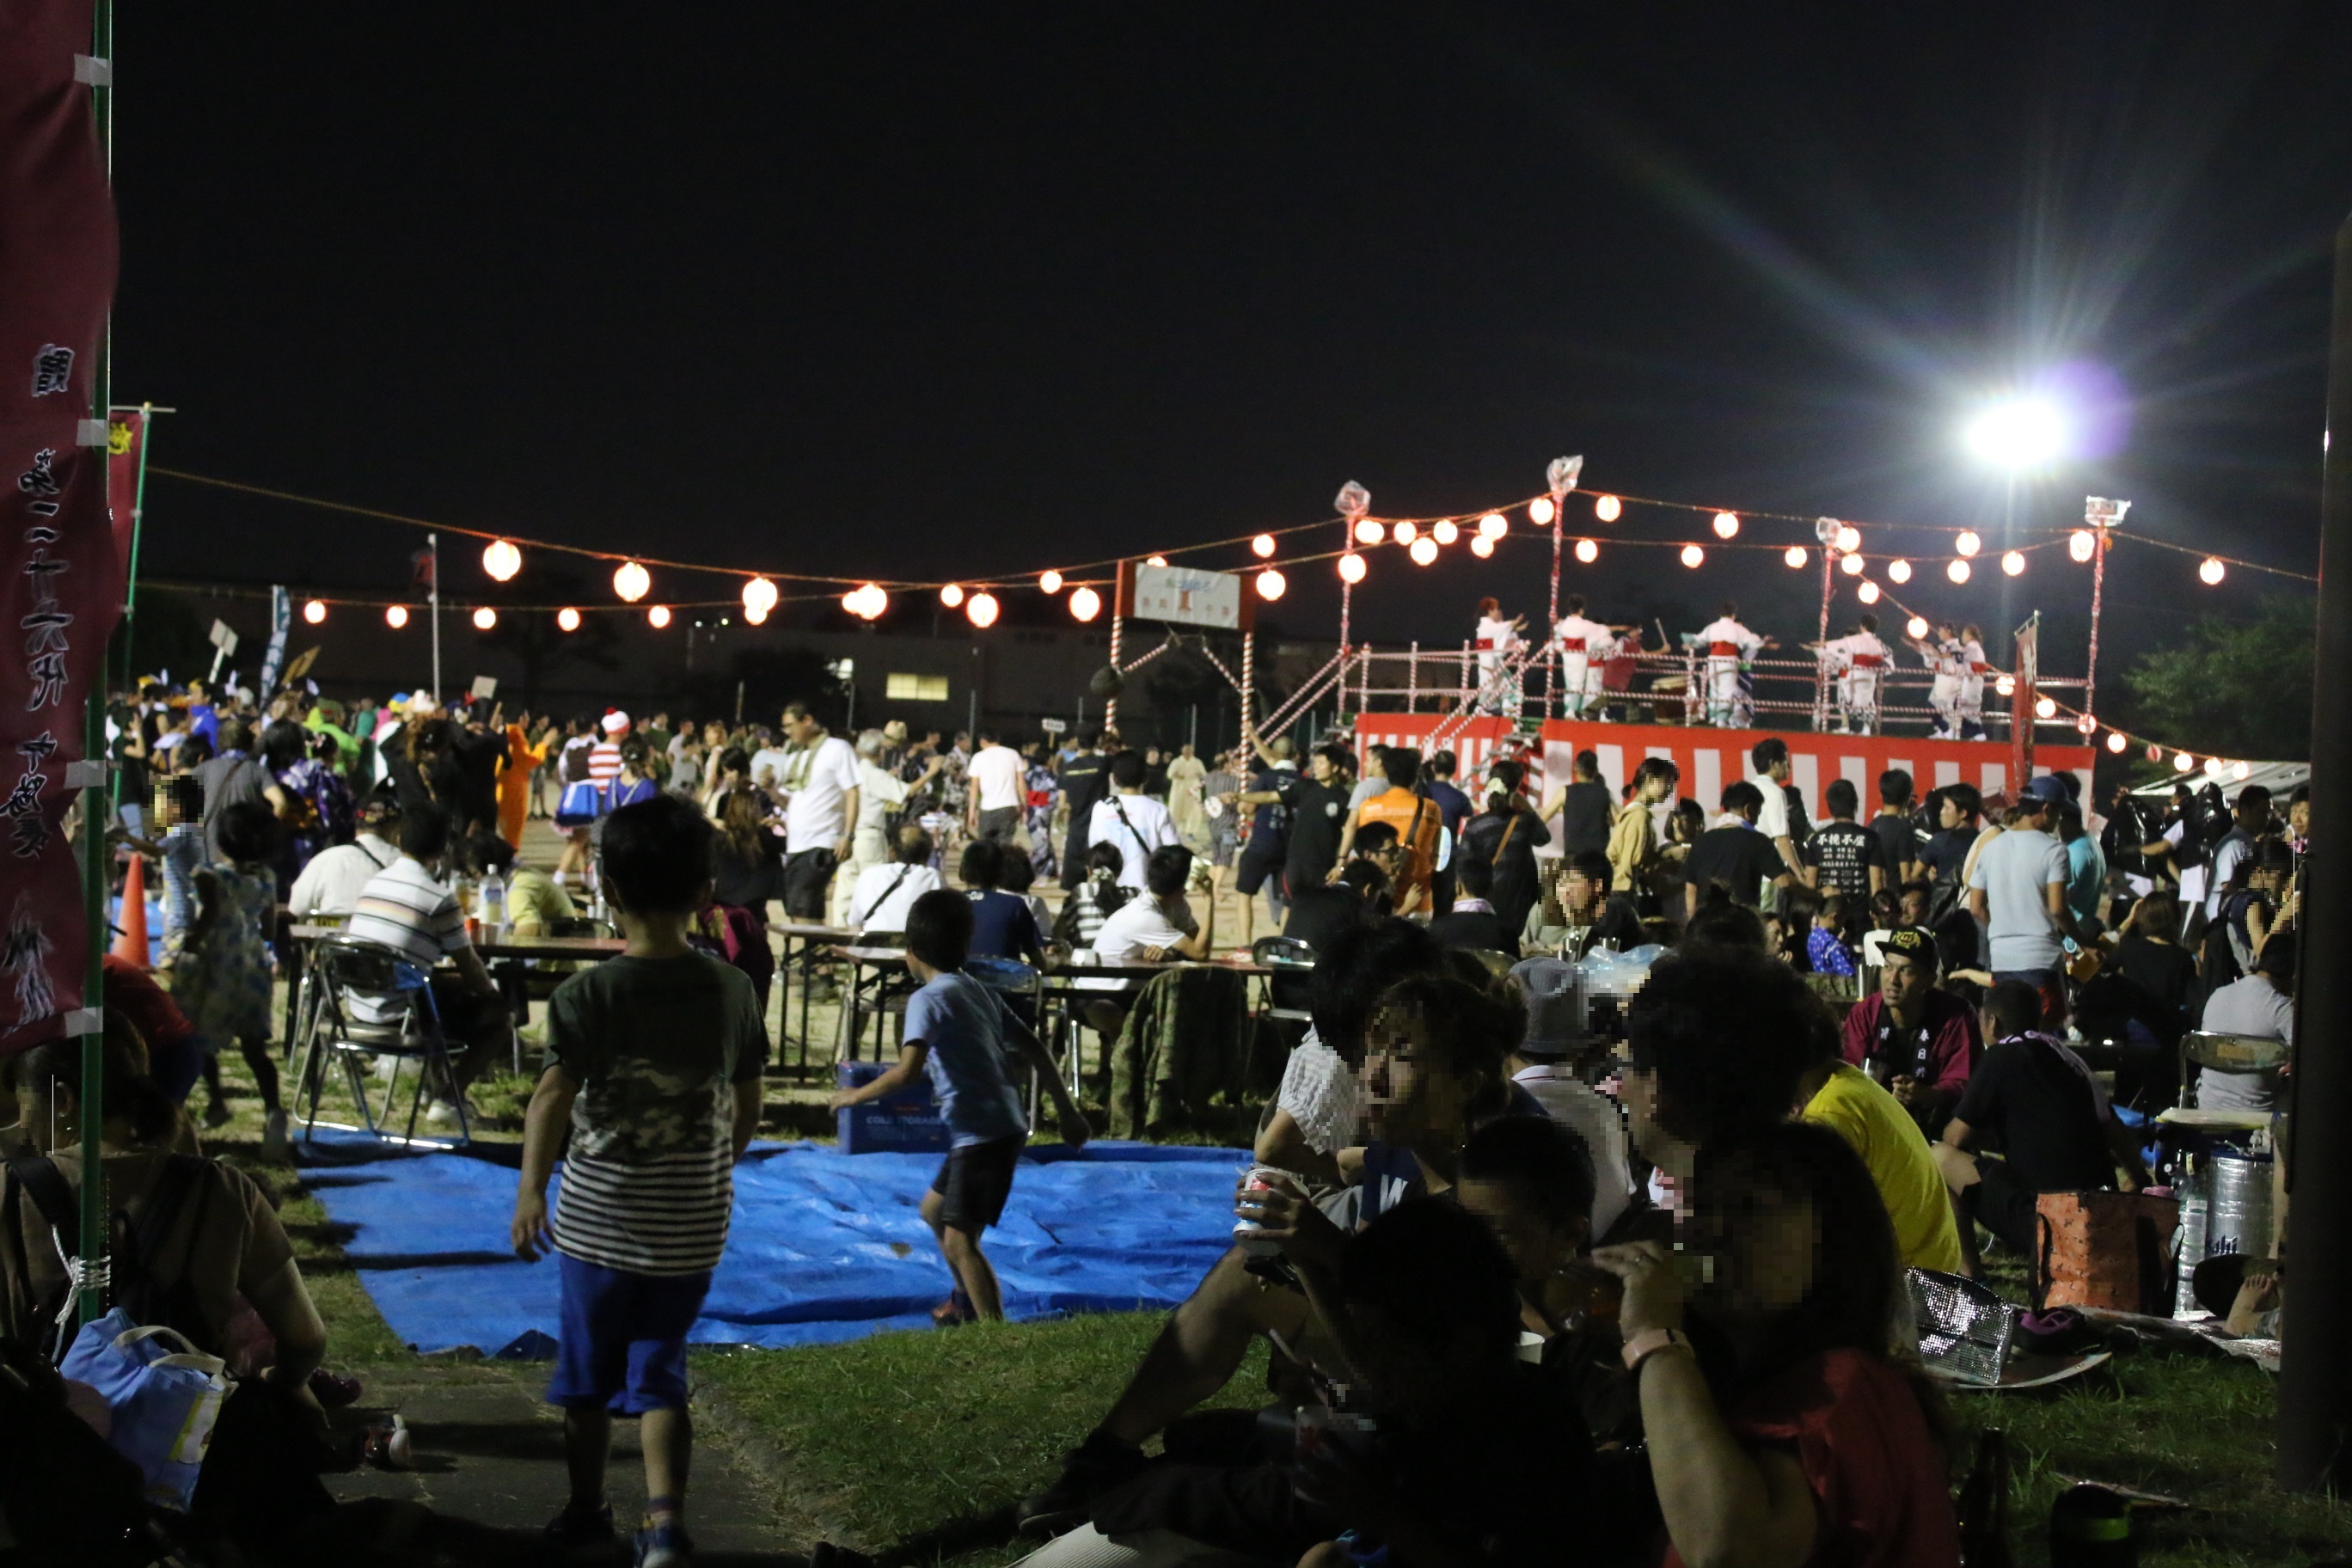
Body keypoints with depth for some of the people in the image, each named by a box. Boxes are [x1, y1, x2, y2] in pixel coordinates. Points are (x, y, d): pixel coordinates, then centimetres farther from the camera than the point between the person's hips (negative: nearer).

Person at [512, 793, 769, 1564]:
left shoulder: (590, 993, -12)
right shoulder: (732, 990, -1)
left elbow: (553, 1095, -22)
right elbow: (747, 1109, 7)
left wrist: (529, 1190, -23)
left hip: (600, 1217, -2)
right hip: (693, 1223, 2)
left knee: (587, 1372, 16)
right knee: (659, 1372, 9)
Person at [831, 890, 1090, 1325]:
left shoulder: (928, 999, -11)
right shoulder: (979, 992, 13)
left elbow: (908, 1070, -24)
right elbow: (1035, 1052, 14)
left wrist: (858, 1095, -10)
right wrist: (1067, 1113, 20)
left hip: (983, 1136, -9)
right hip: (1003, 1127, 9)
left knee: (960, 1239, -13)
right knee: (934, 1209, 27)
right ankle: (967, 1304, 43)